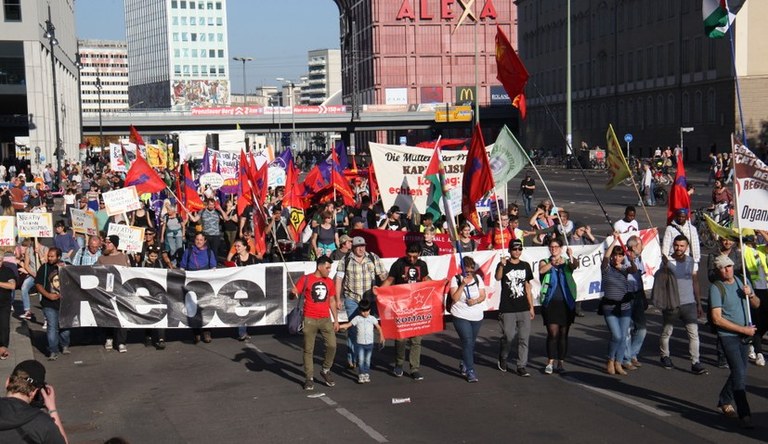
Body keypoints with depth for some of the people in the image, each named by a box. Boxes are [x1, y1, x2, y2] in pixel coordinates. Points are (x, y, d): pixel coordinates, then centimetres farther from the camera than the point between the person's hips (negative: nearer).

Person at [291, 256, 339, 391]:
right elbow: (292, 294, -3)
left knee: (332, 345, -5)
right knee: (309, 350, 1)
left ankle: (325, 371, 17)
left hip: (326, 319, 4)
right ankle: (309, 378, 10)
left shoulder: (329, 281, 12)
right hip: (310, 320, -4)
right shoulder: (306, 279, -3)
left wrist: (336, 320, 15)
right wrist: (293, 293, -28)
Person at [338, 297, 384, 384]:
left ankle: (366, 374, 18)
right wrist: (339, 326, -15)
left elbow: (378, 327, 11)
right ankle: (361, 375, -1)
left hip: (369, 343, 1)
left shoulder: (372, 319, 3)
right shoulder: (357, 319, 0)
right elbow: (348, 324, -3)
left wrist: (381, 336, 7)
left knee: (367, 360, 9)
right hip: (360, 343, -1)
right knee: (361, 360, -7)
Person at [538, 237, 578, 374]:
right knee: (553, 333, -9)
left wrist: (571, 256, -39)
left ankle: (561, 362, 16)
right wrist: (552, 264, -38)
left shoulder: (567, 262, 7)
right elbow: (541, 270, -18)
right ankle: (550, 362, -3)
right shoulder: (545, 262, 6)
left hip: (566, 303, 1)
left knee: (563, 334, 7)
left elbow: (575, 266, -17)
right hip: (550, 302, -1)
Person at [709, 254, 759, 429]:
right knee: (739, 372, -13)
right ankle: (744, 415, -11)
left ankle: (725, 402, 34)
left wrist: (750, 295, -10)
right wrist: (743, 329, -15)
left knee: (739, 372, 14)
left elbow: (757, 305, 13)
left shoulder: (741, 281, 7)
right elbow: (717, 319, -17)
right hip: (728, 336, -7)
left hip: (743, 335, 7)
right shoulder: (716, 288, -12)